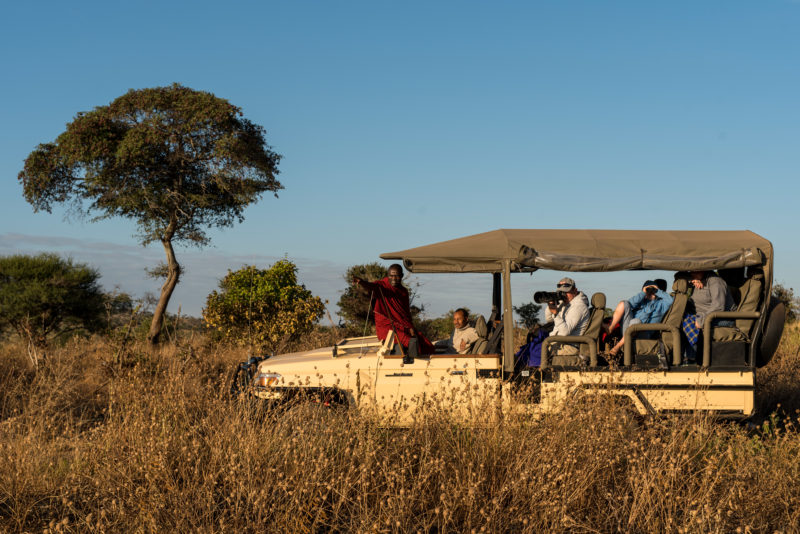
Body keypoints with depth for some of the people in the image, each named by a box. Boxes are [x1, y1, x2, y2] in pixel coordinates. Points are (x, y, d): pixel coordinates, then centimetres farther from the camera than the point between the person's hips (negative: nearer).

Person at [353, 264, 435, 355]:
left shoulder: (404, 291, 12)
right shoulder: (381, 286, -6)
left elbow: (407, 312, 13)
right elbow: (369, 287, -28)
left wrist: (411, 328, -4)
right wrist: (360, 282, -51)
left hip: (404, 327, 6)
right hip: (386, 327, -6)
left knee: (428, 347, -6)